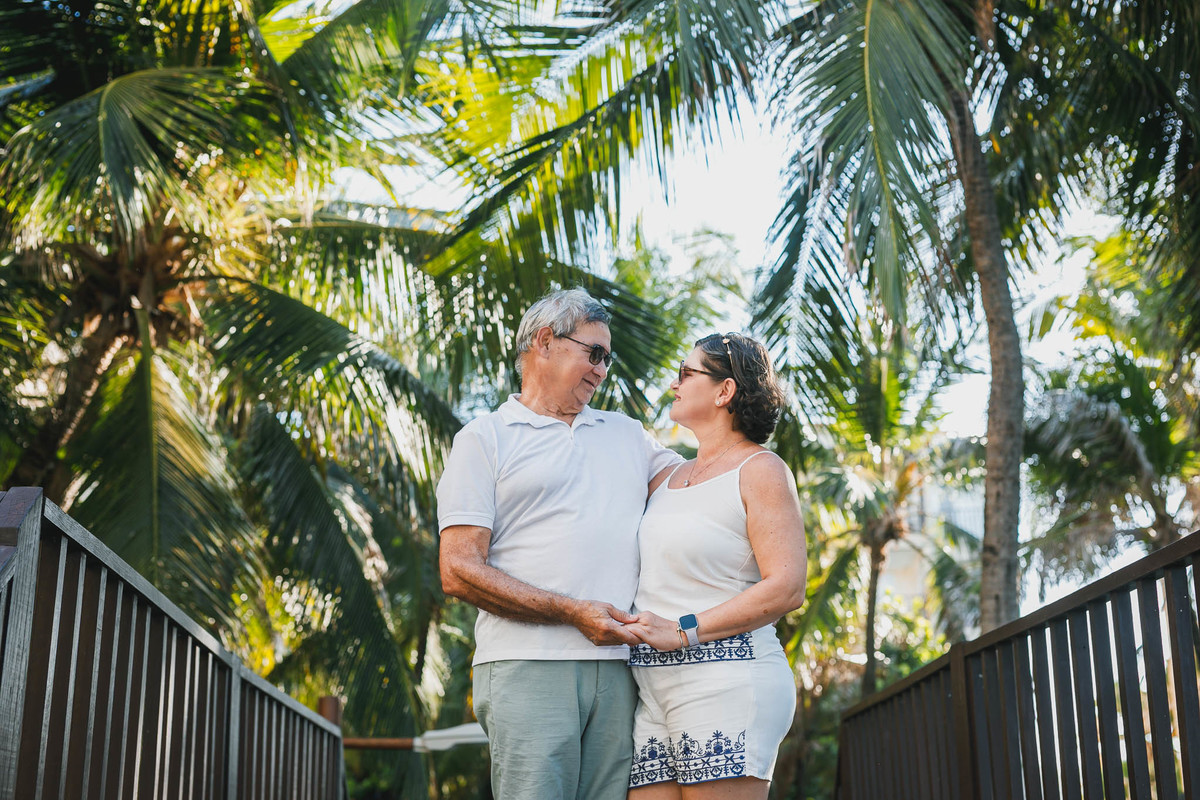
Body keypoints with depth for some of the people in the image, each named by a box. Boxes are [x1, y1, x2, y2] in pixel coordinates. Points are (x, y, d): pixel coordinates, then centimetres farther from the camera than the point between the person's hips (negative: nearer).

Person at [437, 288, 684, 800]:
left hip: (617, 668, 5)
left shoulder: (626, 434, 24)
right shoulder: (484, 439, 7)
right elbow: (459, 572, -3)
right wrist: (572, 612, -12)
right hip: (528, 667, -4)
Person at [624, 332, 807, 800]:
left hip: (726, 680, -6)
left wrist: (685, 631, -13)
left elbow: (786, 588, -11)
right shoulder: (666, 480, 21)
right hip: (652, 688, 7)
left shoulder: (760, 470, -1)